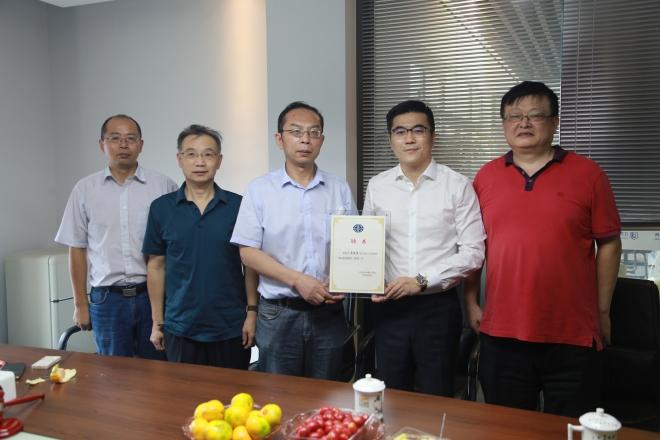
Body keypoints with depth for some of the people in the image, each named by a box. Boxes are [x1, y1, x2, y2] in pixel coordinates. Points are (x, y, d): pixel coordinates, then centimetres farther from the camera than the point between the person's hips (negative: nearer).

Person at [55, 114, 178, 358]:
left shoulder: (163, 186, -2)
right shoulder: (85, 189, 3)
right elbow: (77, 249, 7)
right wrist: (80, 304, 6)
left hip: (154, 294, -1)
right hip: (107, 299, 1)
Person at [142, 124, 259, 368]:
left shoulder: (238, 206, -3)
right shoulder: (161, 208, 1)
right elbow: (156, 266, 5)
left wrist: (252, 313, -4)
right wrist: (157, 322, 4)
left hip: (231, 328, 0)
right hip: (180, 328, 1)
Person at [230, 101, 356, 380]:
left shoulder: (340, 190, 6)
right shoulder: (260, 190, -1)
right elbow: (248, 252, -5)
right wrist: (297, 280, -15)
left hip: (328, 312, 2)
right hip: (278, 313, -2)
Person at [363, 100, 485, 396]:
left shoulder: (457, 186, -6)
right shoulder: (376, 187, 4)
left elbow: (473, 253, -7)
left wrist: (422, 281, -14)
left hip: (439, 306, -2)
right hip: (390, 305, 3)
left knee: (436, 398, 12)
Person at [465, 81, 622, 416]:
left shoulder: (587, 174, -1)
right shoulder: (486, 177, 5)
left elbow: (609, 244, 2)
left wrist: (603, 311, 3)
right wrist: (471, 301, 7)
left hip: (572, 336, -2)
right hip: (501, 333, 2)